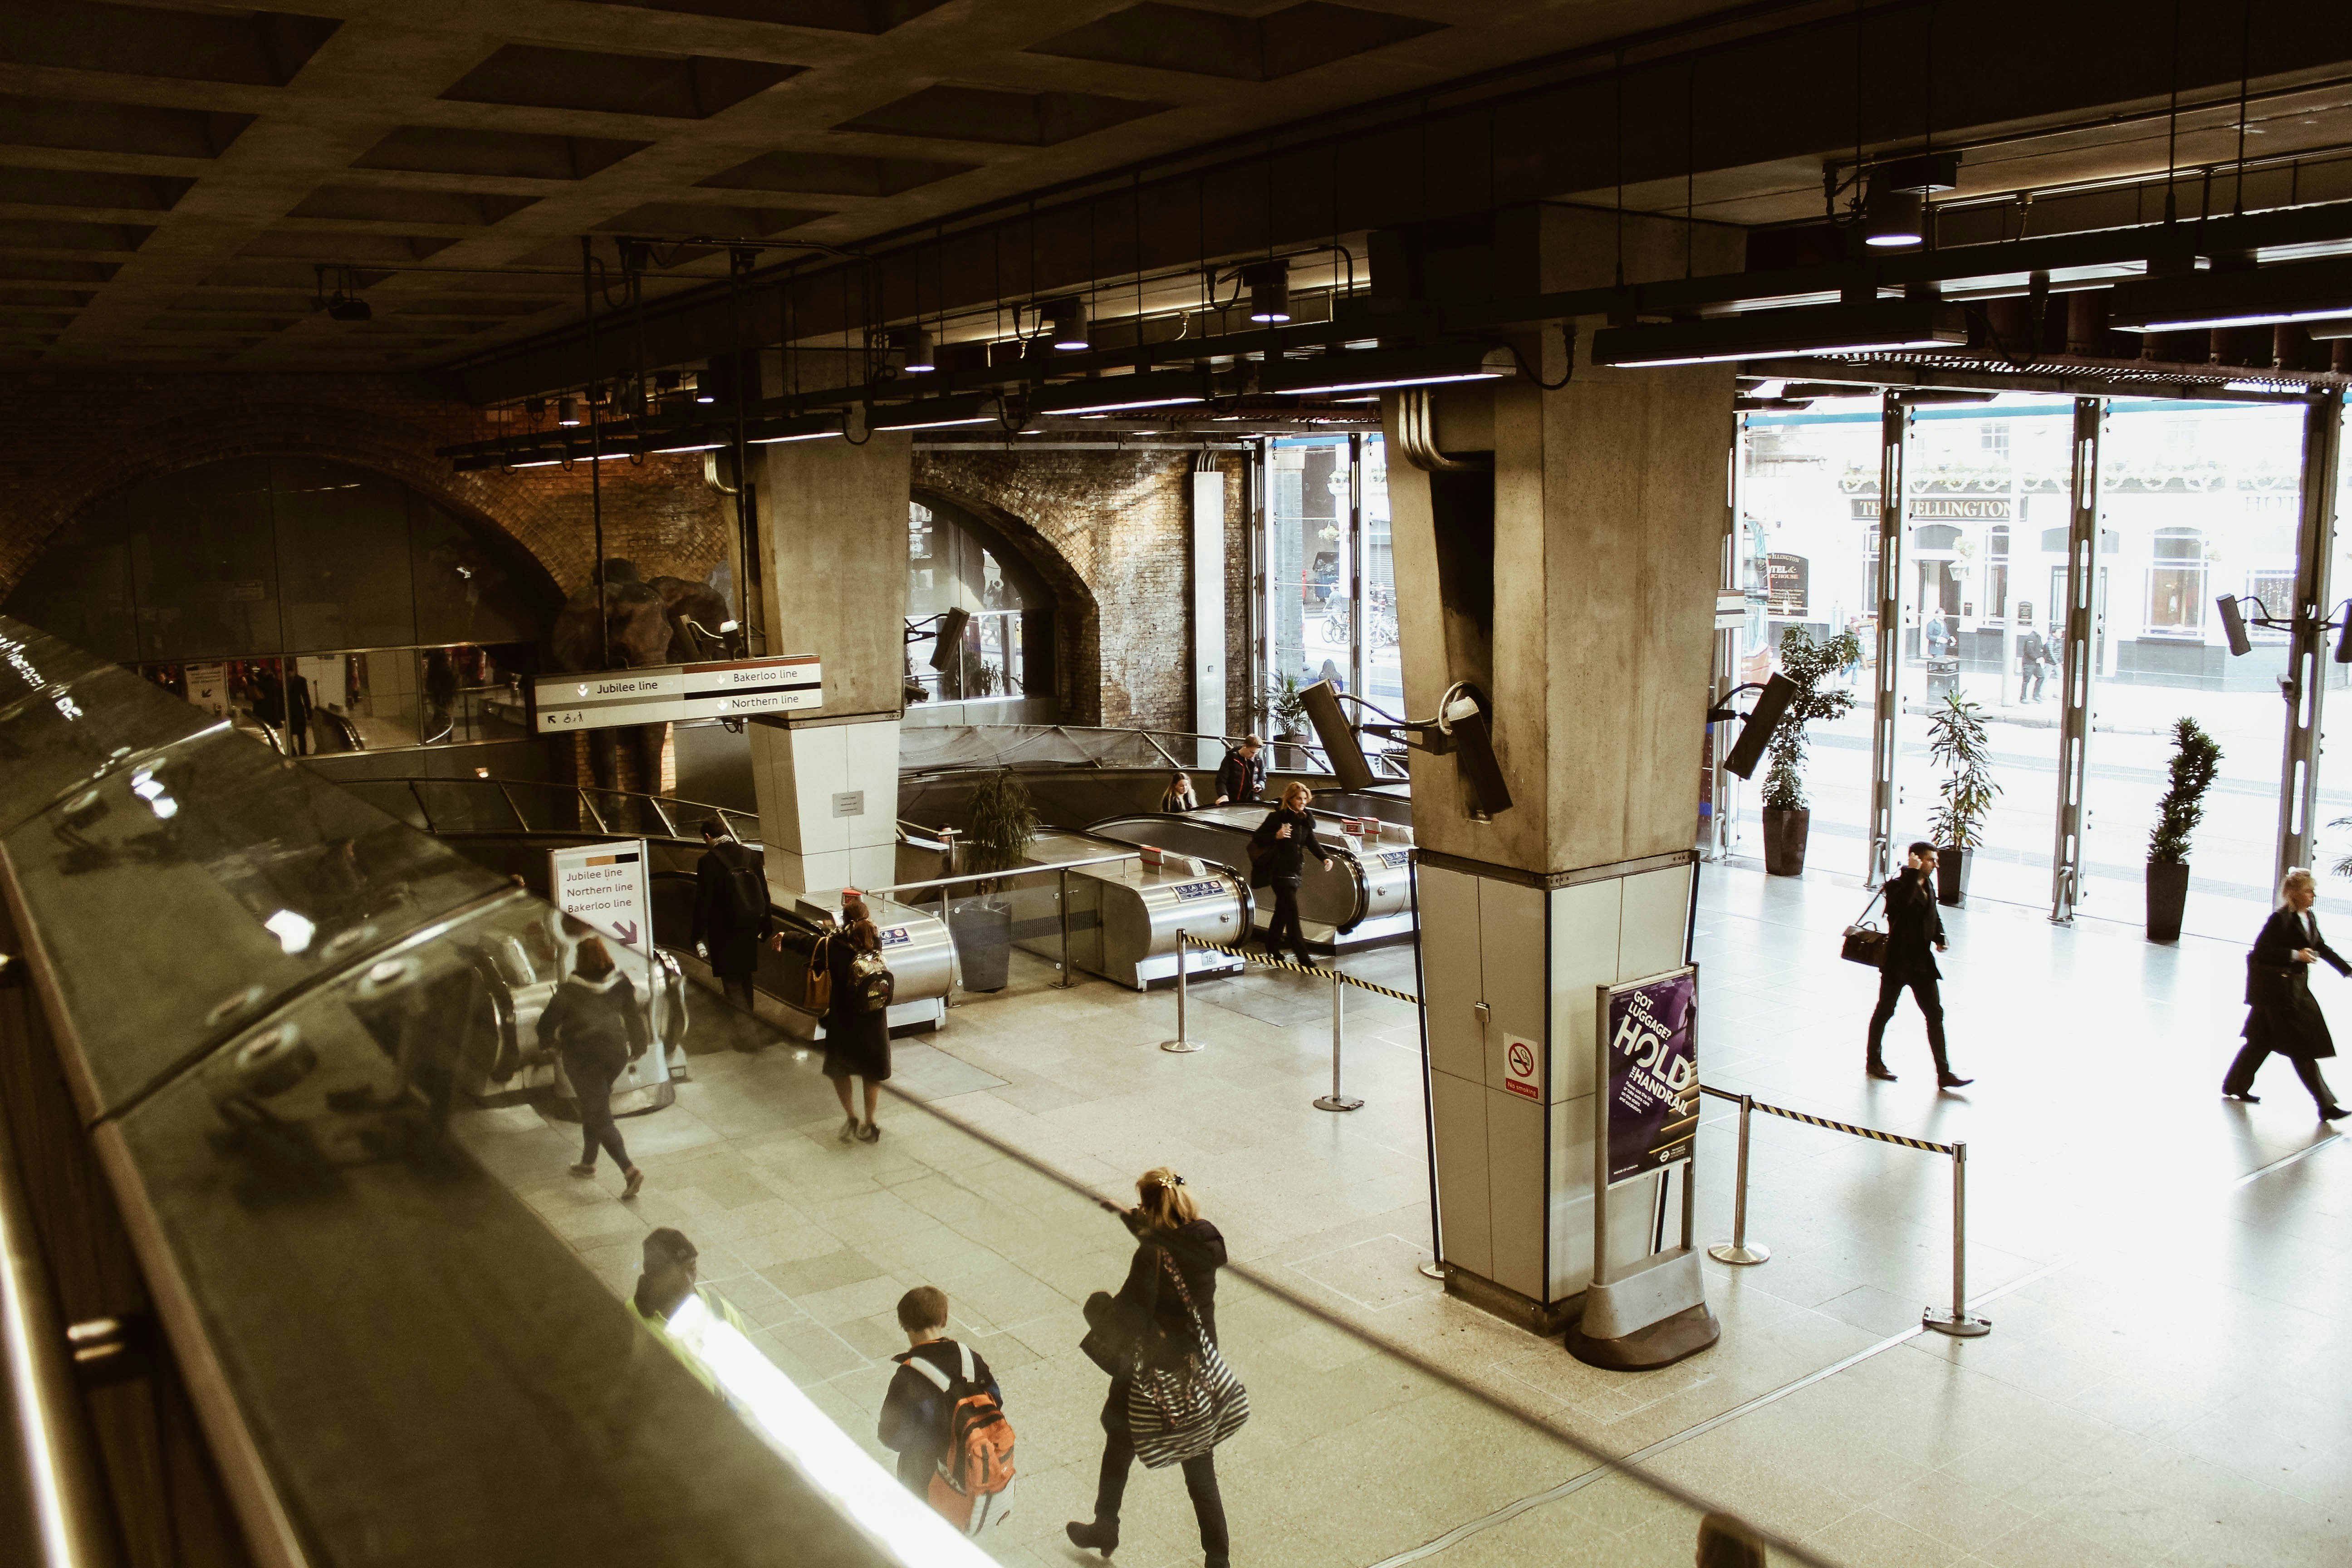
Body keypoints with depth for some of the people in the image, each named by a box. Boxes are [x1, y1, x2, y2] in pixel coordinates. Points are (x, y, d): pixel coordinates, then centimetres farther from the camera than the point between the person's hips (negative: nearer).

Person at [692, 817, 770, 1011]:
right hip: (749, 930, 5)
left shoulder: (709, 861, -15)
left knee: (733, 985, 1)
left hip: (724, 935, -5)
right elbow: (764, 894, 5)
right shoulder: (751, 856, -1)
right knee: (745, 981, 20)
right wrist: (763, 927, 14)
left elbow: (703, 901, -14)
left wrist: (699, 938, -7)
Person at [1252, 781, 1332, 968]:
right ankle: (1302, 955, -10)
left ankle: (1272, 946, 31)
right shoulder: (1277, 817, -10)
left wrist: (1325, 857, -8)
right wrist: (1276, 836, -25)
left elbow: (1312, 842, 9)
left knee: (1282, 910, 16)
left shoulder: (1305, 820, 9)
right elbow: (1257, 838, -8)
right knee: (1292, 911, -9)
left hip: (1296, 872, 7)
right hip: (1280, 872, -7)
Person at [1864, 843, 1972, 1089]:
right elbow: (1903, 900, -39)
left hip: (1922, 961, 7)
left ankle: (1944, 1073, 4)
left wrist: (1940, 939, 4)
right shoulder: (1899, 885, -15)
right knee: (1885, 1011, 9)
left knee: (1935, 1014, 3)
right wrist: (1912, 873, -31)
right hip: (1898, 960, -7)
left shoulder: (1928, 885, 9)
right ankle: (1875, 1061, 25)